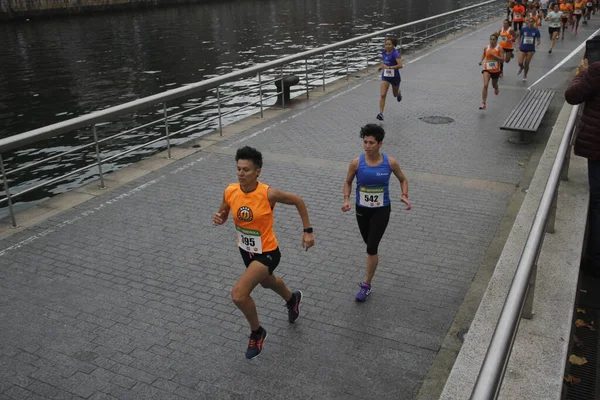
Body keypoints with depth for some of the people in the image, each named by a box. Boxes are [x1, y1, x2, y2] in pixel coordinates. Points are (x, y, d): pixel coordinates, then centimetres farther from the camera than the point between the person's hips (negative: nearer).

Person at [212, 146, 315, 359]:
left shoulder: (269, 194, -27)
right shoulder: (230, 192, -14)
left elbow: (298, 201, -10)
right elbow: (223, 215, 4)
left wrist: (308, 231, -8)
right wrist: (218, 218, -20)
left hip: (267, 253, -6)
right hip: (246, 250, 6)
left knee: (238, 294, -20)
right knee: (267, 282, 32)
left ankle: (257, 332, 10)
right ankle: (292, 299, 68)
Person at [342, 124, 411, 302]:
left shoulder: (390, 162, -14)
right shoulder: (356, 163, -13)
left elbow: (403, 179, 4)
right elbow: (348, 182, 2)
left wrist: (404, 196, -14)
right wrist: (346, 199, -15)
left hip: (381, 210, -2)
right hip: (362, 209, 2)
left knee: (371, 248, -9)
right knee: (369, 243, 20)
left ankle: (366, 285, 5)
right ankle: (374, 260, 54)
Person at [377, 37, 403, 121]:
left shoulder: (395, 53, -18)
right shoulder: (384, 52, 1)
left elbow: (400, 65, -27)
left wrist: (388, 67, -30)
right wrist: (382, 65, 5)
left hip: (394, 76, -3)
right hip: (385, 76, 3)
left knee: (395, 94, 20)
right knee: (383, 95, -12)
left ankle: (399, 92, 58)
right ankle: (381, 113, -14)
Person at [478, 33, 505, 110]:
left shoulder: (499, 48, -10)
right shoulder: (486, 48, 0)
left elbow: (502, 59, -16)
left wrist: (493, 55, -25)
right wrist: (481, 60, 3)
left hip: (496, 70, 0)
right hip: (487, 69, 0)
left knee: (494, 84, 22)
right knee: (485, 85, -18)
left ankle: (496, 89, 63)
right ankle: (483, 103, -20)